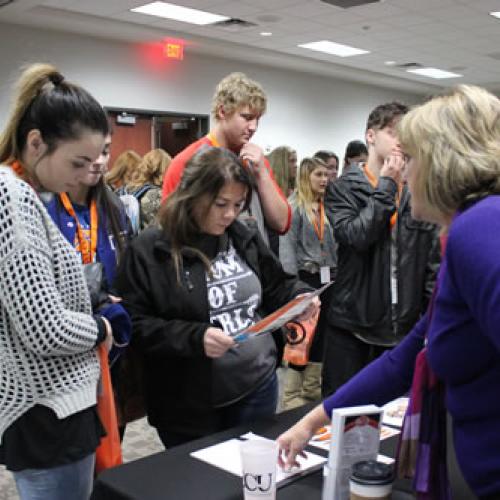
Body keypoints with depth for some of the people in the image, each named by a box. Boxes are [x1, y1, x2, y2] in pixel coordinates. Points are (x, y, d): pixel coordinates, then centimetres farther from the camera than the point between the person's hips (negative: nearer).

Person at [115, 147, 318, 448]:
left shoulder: (245, 237, 4)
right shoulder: (149, 250, -12)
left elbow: (277, 286, 16)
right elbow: (134, 326, -14)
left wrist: (301, 298, -5)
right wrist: (194, 337, -25)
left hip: (258, 387, 4)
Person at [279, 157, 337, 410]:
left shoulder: (326, 207, 11)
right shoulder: (294, 206, -7)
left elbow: (332, 244, 14)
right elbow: (287, 246, -13)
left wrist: (335, 274, 10)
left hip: (326, 278, 6)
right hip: (306, 277, -6)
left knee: (319, 335, 12)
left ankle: (312, 389, 25)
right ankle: (291, 395, 8)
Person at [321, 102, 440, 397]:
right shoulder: (343, 188, -2)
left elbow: (433, 263, 6)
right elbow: (355, 236, -21)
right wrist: (386, 186, -12)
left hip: (404, 329, 3)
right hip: (351, 326, -3)